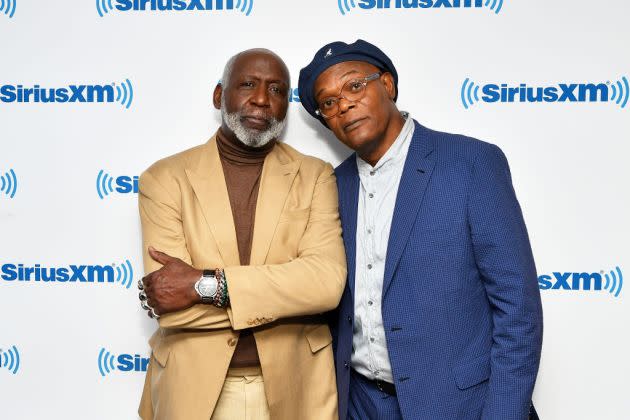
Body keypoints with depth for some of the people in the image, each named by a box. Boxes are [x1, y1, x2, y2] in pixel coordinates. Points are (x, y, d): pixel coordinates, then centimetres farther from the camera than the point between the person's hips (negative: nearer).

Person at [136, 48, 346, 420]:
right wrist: (289, 297, -15)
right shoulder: (164, 179, -5)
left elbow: (327, 281, -16)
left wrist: (204, 284, -21)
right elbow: (170, 307, -14)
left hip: (292, 385, 1)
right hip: (194, 388, 0)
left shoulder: (316, 176, -2)